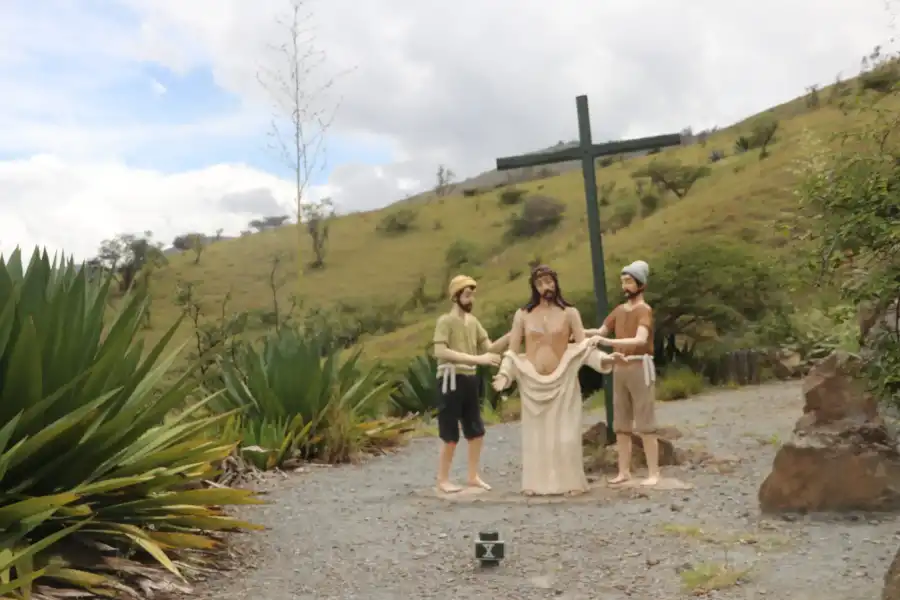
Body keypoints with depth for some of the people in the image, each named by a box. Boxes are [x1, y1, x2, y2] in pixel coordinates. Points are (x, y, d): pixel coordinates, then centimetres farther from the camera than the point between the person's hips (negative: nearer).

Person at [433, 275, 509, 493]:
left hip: (470, 379, 7)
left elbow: (490, 348, 10)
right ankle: (442, 479, 11)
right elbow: (441, 352, -23)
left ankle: (473, 476, 26)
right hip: (452, 380, -7)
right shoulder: (445, 321, -10)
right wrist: (477, 359, -28)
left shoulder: (473, 321, 11)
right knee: (450, 435, -2)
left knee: (477, 431, 13)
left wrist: (510, 336, -7)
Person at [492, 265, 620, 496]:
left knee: (565, 435, -3)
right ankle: (537, 483, 10)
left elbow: (584, 346, -4)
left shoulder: (569, 313, 3)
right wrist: (504, 374, -10)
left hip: (563, 382, -1)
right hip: (532, 384, 1)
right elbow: (513, 351, 5)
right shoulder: (522, 315, 6)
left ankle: (570, 482, 5)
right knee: (536, 435, 4)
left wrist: (603, 359, -23)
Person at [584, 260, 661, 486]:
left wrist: (609, 342, -31)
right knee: (621, 424, 8)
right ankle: (624, 471, 16)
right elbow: (601, 331, 17)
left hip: (640, 367, -6)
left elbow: (640, 340, -24)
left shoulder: (644, 310, -10)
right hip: (620, 368, 7)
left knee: (645, 423, -3)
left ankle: (653, 473, 3)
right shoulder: (619, 310, 11)